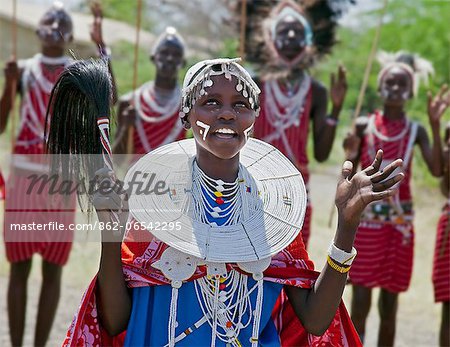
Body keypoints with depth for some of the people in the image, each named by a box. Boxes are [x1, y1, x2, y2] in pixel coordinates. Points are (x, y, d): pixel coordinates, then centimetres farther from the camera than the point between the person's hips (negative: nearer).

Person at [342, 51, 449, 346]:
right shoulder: (364, 125, 2)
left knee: (389, 302, 6)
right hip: (366, 219, -1)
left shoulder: (416, 130, 3)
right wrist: (351, 155, -14)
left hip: (400, 222, 1)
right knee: (360, 300, -4)